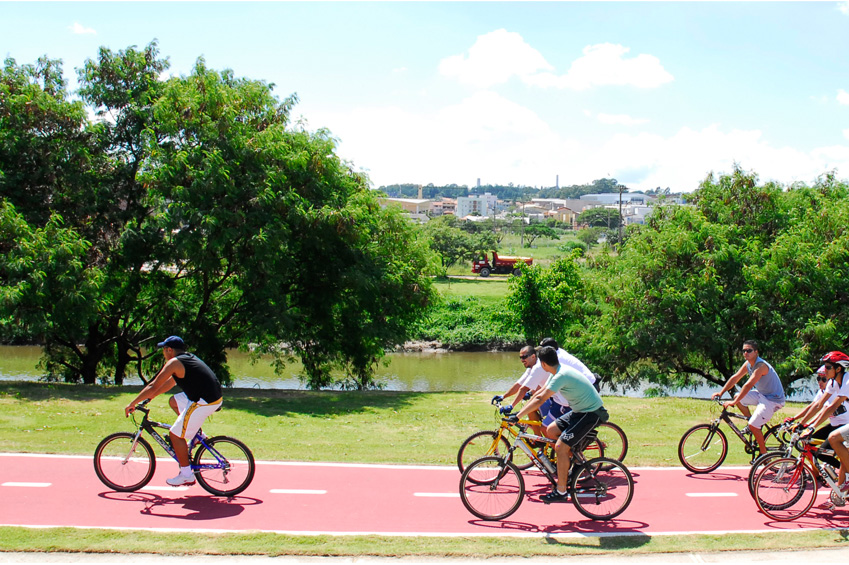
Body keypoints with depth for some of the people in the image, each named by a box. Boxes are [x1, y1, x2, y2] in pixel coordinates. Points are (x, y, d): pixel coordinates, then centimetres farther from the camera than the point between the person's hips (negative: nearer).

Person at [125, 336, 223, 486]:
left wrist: (132, 404, 1)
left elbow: (153, 386, -8)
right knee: (174, 402, 26)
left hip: (204, 403, -9)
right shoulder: (188, 358, 19)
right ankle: (196, 432, 21)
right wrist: (149, 397, 29)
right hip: (214, 396, 9)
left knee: (176, 434, 0)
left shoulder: (174, 362, -8)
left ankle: (187, 475, 6)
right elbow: (170, 383, 28)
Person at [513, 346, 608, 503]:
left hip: (592, 413, -10)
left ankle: (561, 491, -6)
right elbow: (539, 393, 14)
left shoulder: (561, 375, -24)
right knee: (551, 430, 9)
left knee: (560, 446, -13)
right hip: (581, 410, 10)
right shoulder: (560, 371, 7)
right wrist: (519, 412, 16)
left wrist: (517, 416, -24)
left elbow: (540, 400, -27)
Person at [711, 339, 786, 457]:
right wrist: (721, 393, -1)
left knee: (753, 425, -17)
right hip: (762, 394, 9)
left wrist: (733, 402, -37)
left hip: (773, 400, -9)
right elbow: (735, 378, 6)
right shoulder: (748, 364, 1)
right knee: (738, 397, 5)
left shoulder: (761, 366, -27)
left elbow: (748, 385, -34)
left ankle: (764, 454, 0)